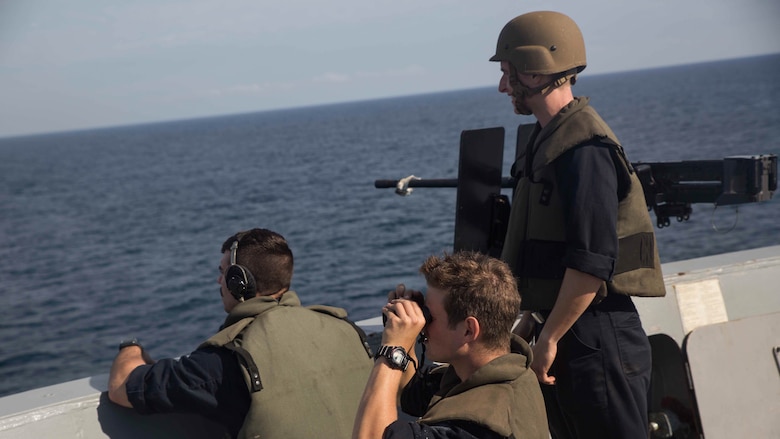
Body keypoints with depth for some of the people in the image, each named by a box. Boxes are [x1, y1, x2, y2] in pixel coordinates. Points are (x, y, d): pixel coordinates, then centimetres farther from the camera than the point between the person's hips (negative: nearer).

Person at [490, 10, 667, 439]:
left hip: (594, 337, -10)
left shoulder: (584, 149, -19)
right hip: (562, 329, 10)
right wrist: (533, 319, 16)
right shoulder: (549, 139, 12)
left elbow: (592, 261, -25)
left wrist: (549, 338, -18)